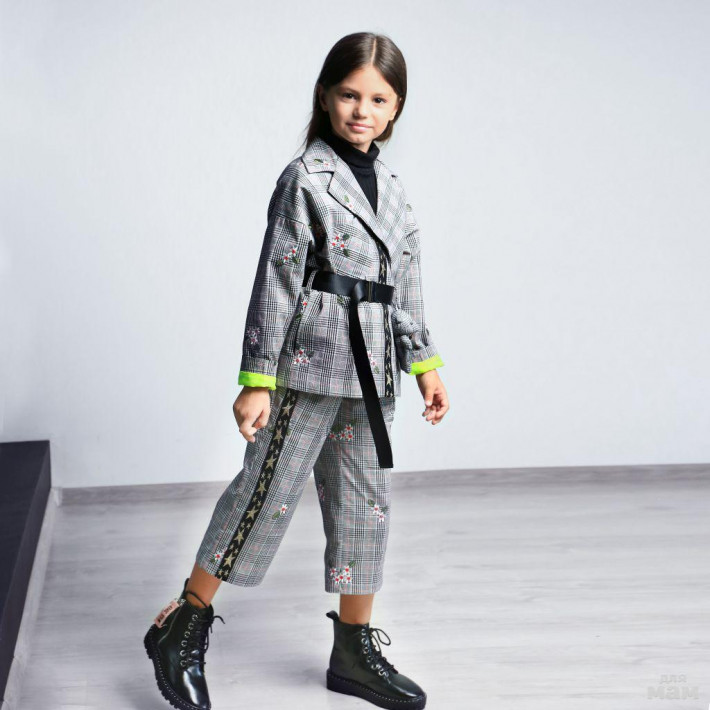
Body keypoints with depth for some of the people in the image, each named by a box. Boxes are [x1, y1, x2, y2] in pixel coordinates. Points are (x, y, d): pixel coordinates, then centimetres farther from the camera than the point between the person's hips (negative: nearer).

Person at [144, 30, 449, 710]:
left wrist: (425, 364, 14)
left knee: (364, 502, 10)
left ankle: (354, 651, 22)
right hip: (310, 360, -7)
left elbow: (405, 288, 19)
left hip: (369, 369, 7)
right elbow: (275, 284, -9)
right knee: (268, 489, -5)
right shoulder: (304, 178, -6)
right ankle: (182, 629, 9)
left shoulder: (391, 188, 13)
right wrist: (257, 380, -12)